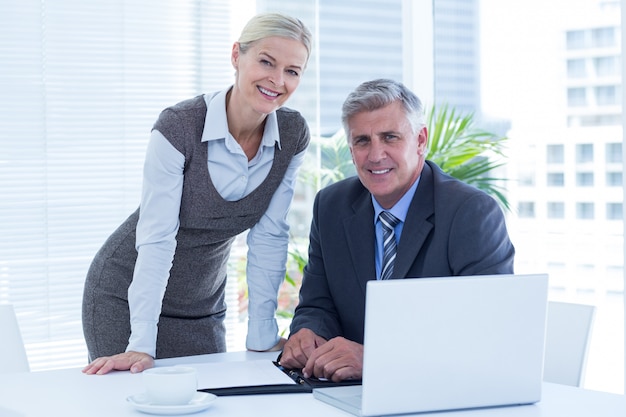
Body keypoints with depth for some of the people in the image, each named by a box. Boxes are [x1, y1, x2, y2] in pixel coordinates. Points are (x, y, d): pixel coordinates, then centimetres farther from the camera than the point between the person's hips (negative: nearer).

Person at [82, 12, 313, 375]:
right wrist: (141, 345, -29)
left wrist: (262, 337, -10)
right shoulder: (178, 127, -23)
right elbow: (157, 238, -25)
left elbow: (269, 237, -7)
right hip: (127, 297, -4)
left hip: (204, 305, 4)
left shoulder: (293, 135, -9)